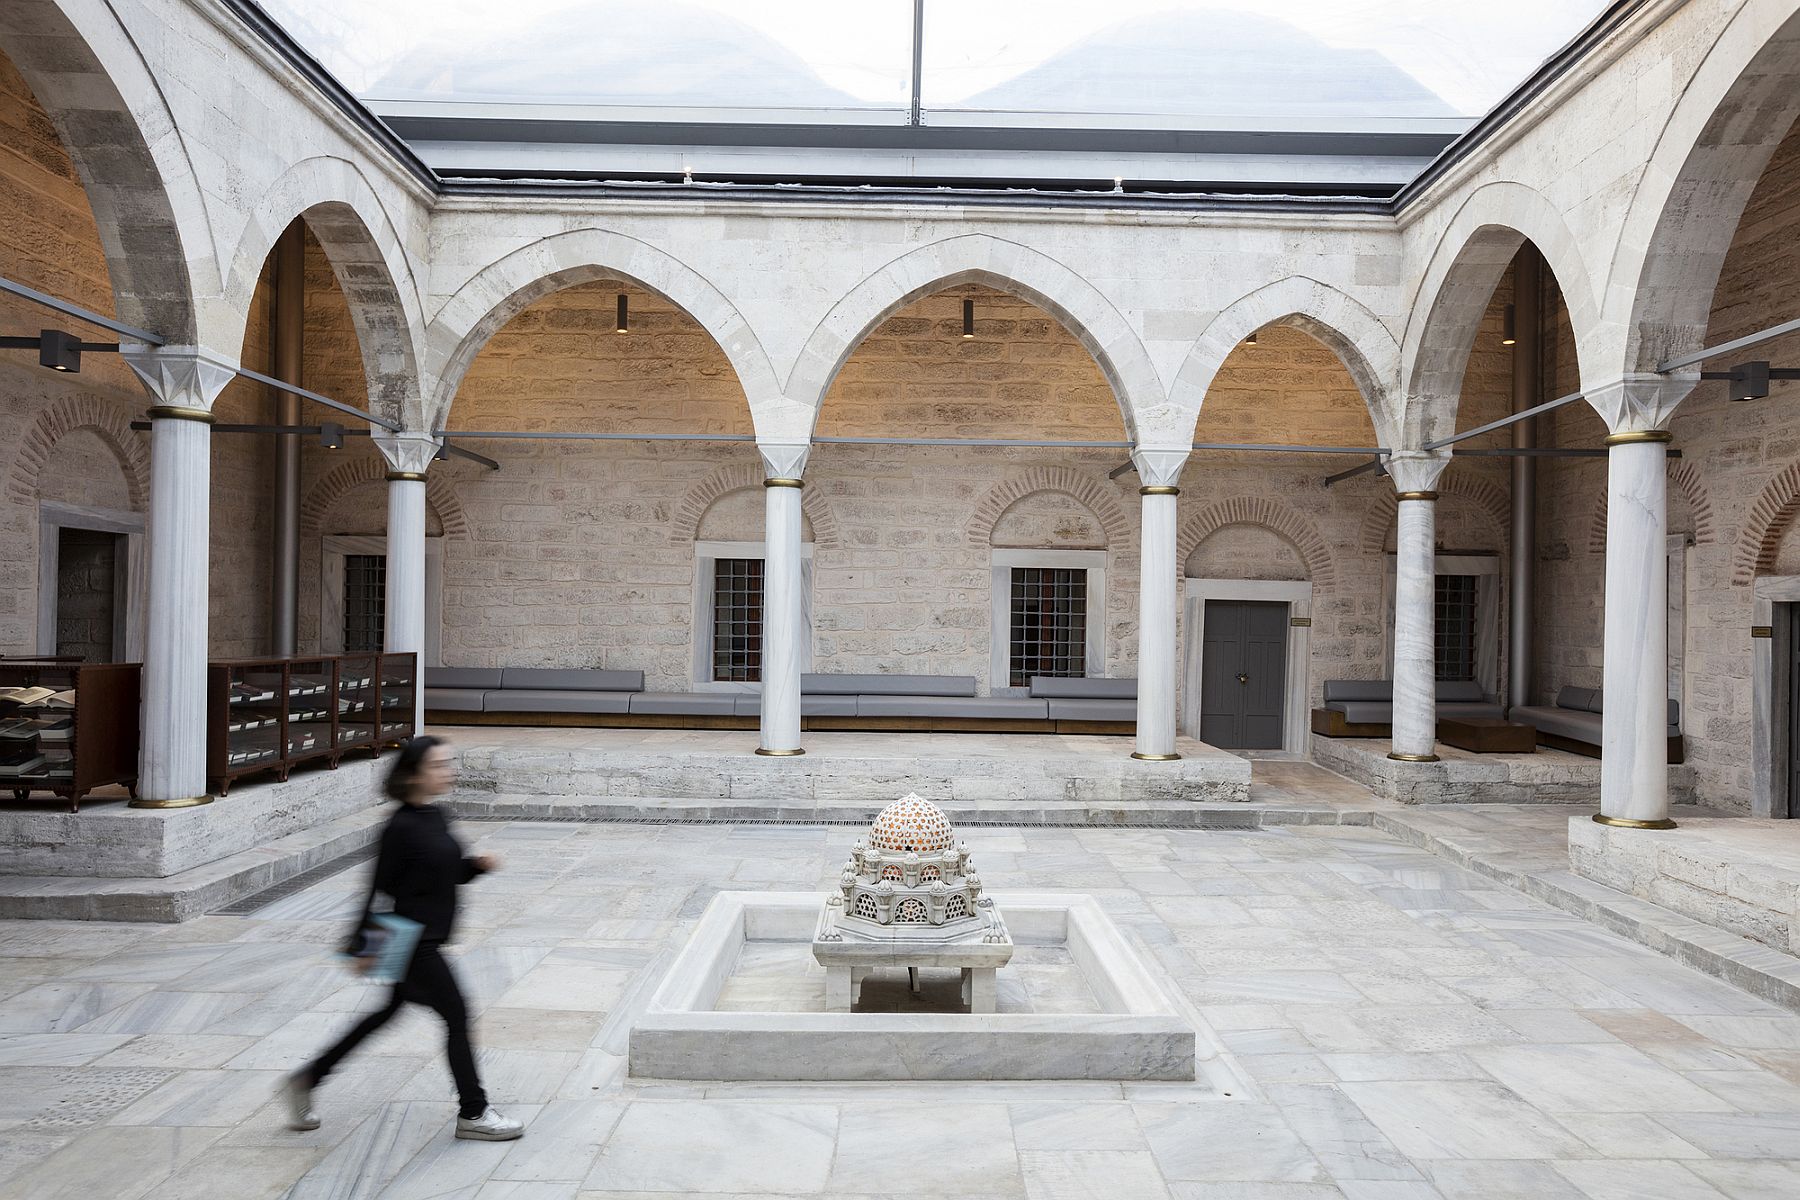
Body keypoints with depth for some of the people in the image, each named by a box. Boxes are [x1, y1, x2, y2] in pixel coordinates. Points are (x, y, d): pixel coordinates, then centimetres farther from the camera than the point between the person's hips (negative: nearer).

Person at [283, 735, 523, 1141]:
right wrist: (365, 946, -13)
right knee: (457, 1016, -1)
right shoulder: (402, 826, -20)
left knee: (388, 1011, 21)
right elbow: (381, 887, -17)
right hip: (414, 941, -9)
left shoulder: (435, 818, 6)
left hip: (427, 940, 9)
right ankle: (473, 1114, 12)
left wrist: (478, 864, -3)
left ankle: (307, 1079, 36)